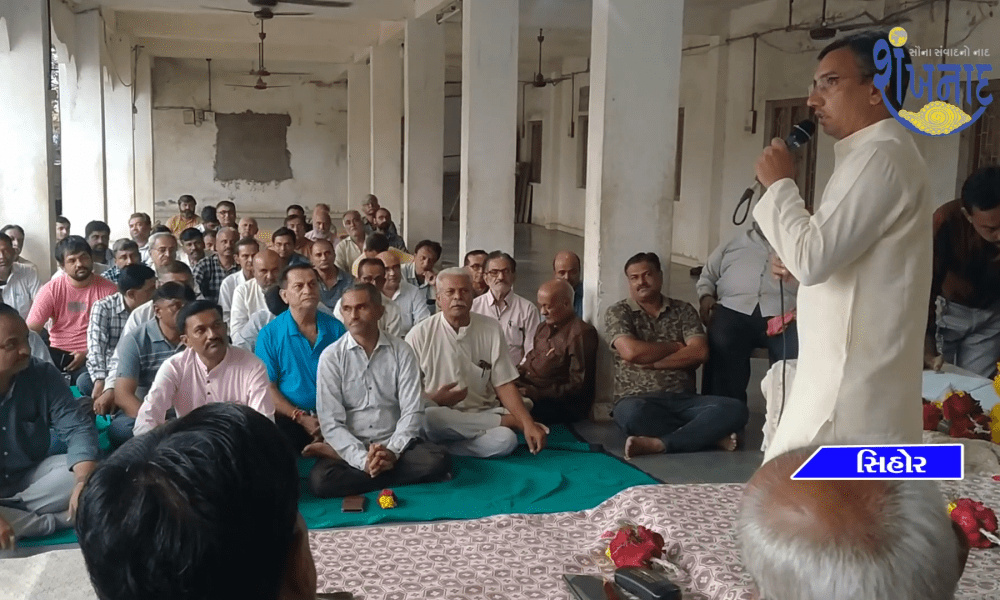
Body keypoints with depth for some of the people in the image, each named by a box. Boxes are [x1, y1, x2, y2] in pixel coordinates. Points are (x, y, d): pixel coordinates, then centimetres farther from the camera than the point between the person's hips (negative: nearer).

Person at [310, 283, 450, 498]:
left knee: (438, 460, -28)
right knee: (321, 479, -31)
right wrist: (363, 460, -21)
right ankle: (408, 477, -15)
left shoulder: (402, 352, 1)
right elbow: (331, 423, -8)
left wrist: (392, 451, -21)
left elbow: (412, 411, -4)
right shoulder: (331, 357, -2)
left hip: (396, 446, 0)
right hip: (351, 451, 1)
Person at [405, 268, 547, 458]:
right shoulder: (420, 334, -2)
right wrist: (434, 399, -20)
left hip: (481, 414, 0)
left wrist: (528, 423, -13)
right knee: (424, 417, -38)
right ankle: (507, 420, -19)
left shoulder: (491, 329, 3)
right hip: (439, 416, 0)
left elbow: (504, 385, 1)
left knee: (506, 439, -32)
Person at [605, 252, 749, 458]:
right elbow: (631, 352, -12)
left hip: (684, 400, 3)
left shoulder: (684, 310, 13)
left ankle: (658, 443, -34)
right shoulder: (618, 312, 6)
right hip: (639, 399, -3)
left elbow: (699, 353, -2)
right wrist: (675, 347, 1)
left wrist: (650, 362, -9)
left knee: (735, 409, -24)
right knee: (632, 413, -40)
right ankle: (709, 435, -22)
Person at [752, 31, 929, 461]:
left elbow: (812, 258, -23)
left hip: (852, 381, -10)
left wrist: (779, 184, -9)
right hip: (851, 371, 10)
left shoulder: (880, 156, -16)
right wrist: (801, 266, 9)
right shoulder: (877, 154, 18)